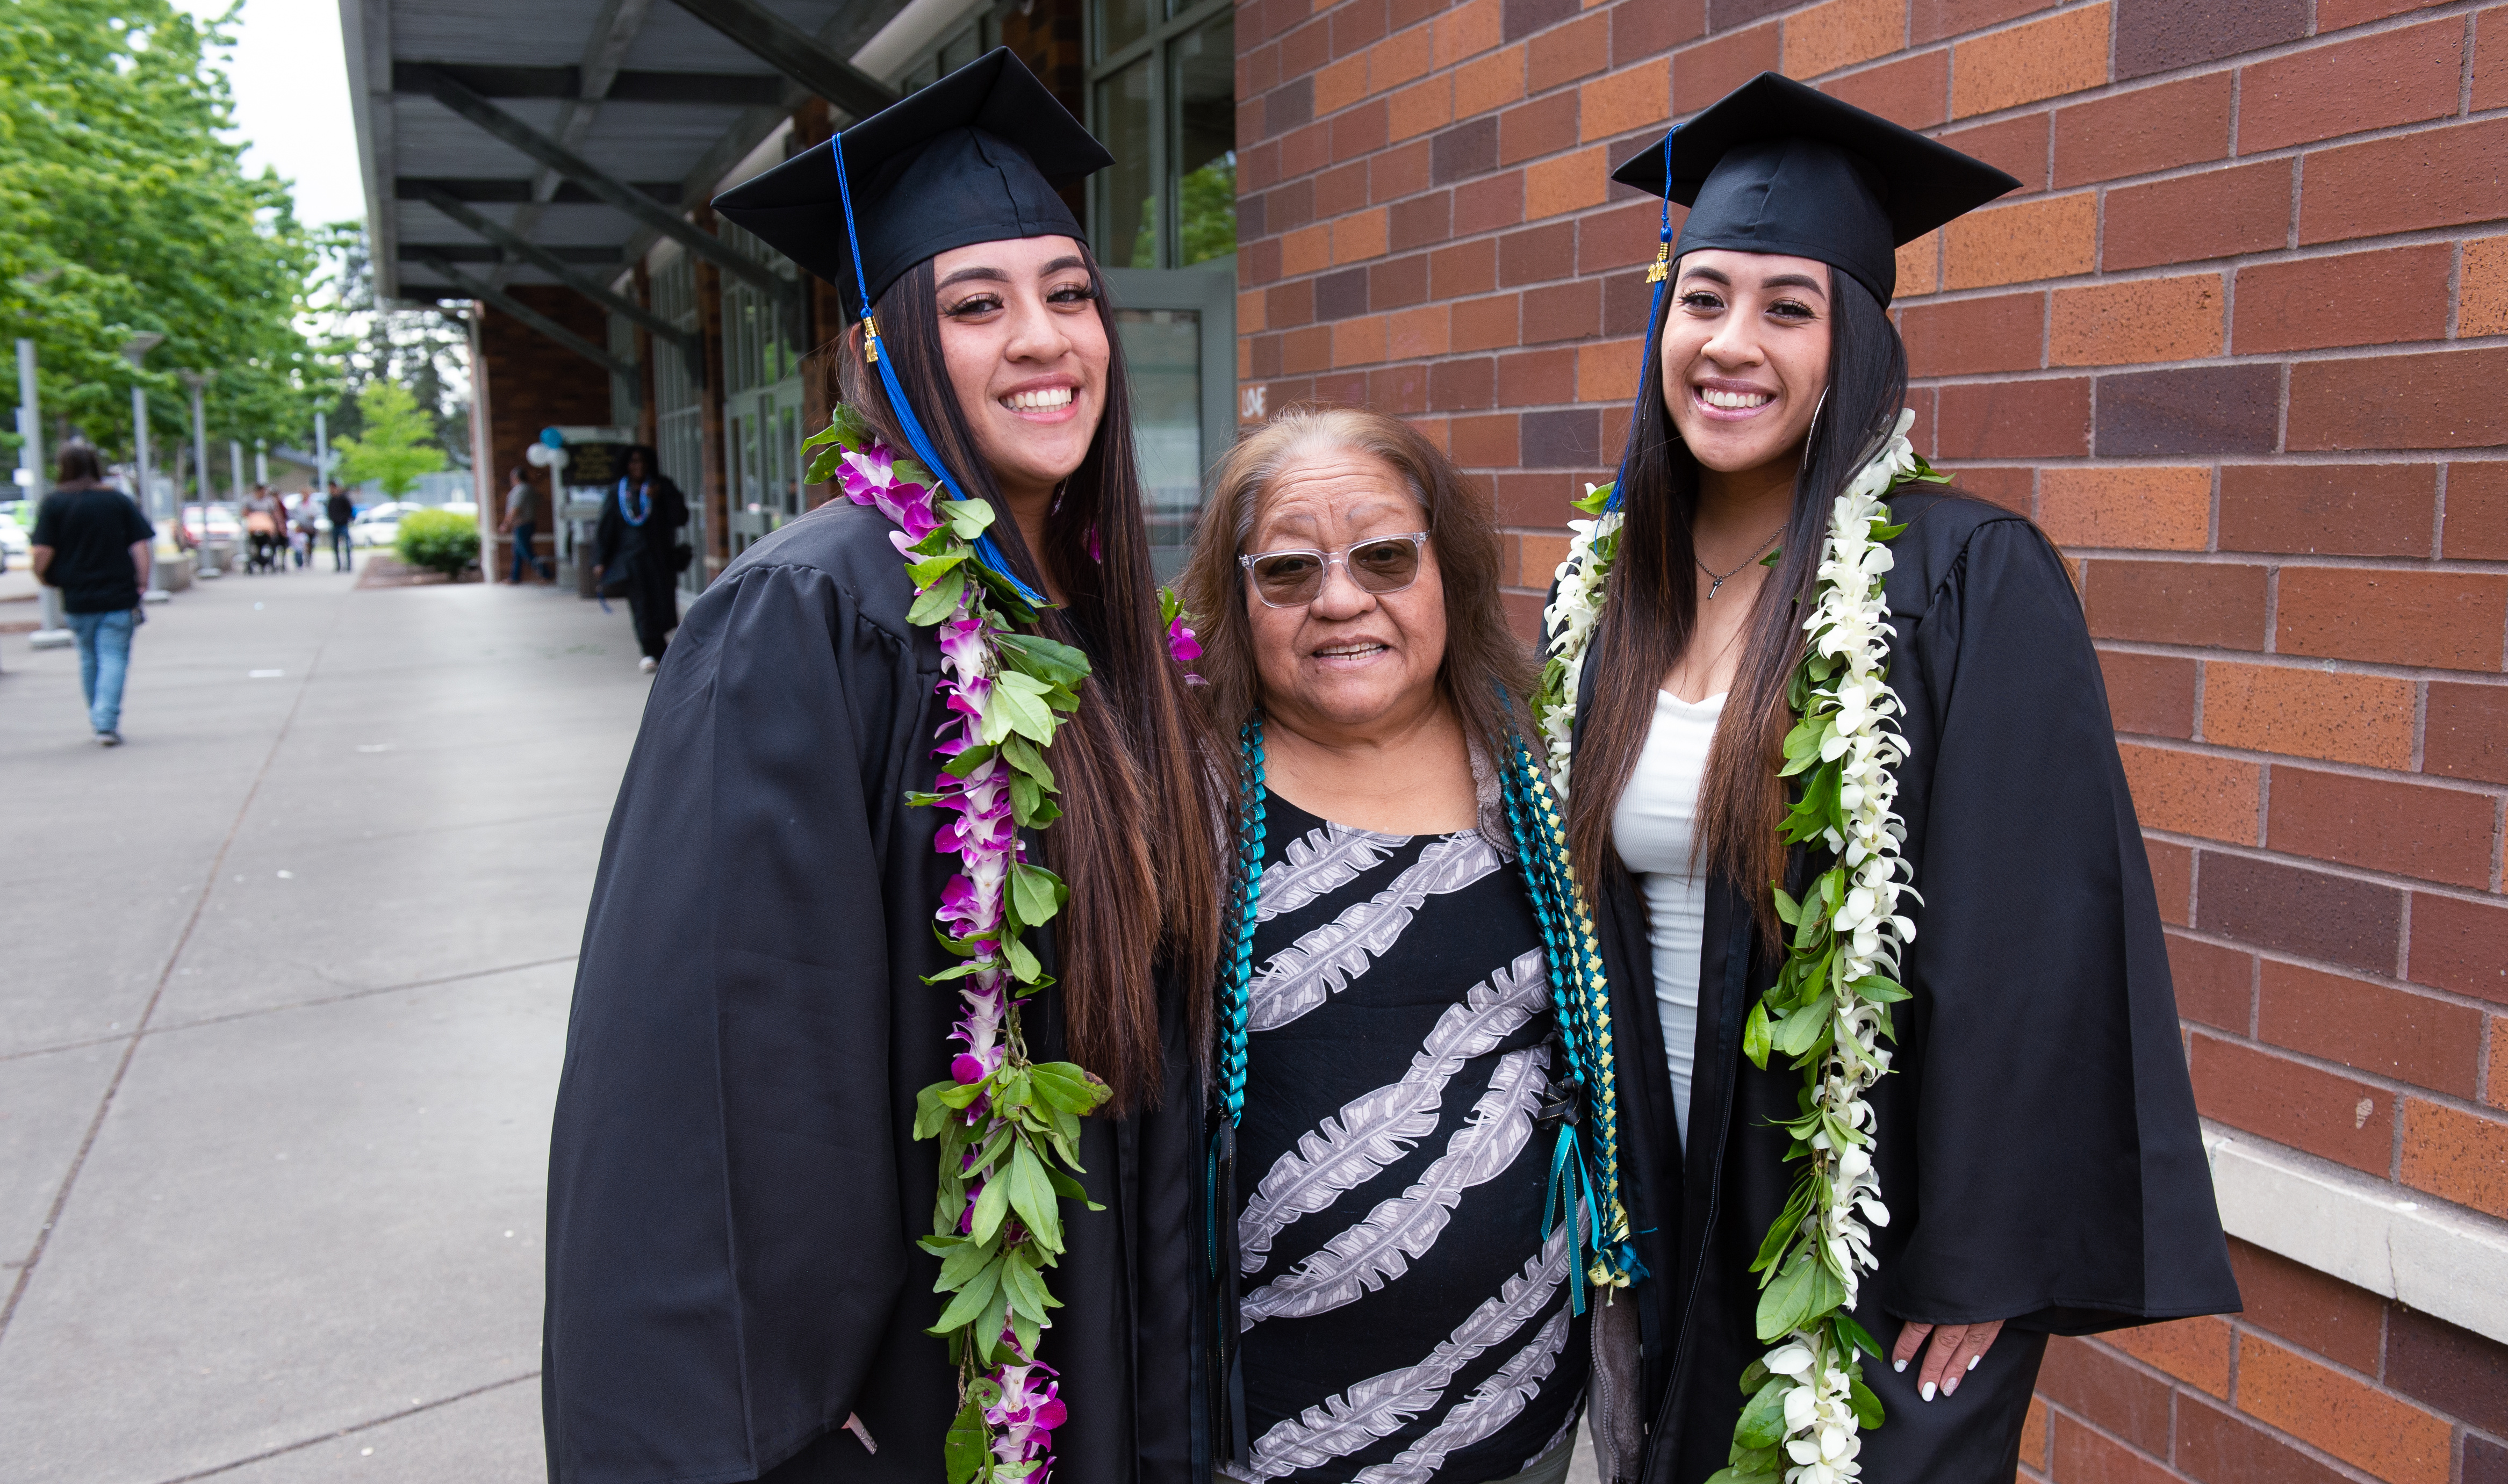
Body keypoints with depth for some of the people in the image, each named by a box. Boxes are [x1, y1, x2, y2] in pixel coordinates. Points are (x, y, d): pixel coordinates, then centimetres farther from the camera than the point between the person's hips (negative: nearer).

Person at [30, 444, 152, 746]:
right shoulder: (119, 500, 1)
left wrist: (44, 577, 8)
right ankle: (107, 723, -14)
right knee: (114, 658, -3)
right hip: (119, 596, -1)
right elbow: (140, 545, -3)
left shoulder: (53, 503, -2)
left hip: (77, 598, 1)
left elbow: (41, 552, -10)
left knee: (89, 658, 17)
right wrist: (142, 581, 1)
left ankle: (98, 718, 26)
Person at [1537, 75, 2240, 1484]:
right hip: (1657, 1220, 5)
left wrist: (1984, 1266, -15)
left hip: (1881, 1241, -5)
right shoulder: (1601, 596, 0)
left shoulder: (1970, 585, -16)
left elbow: (2034, 945, -16)